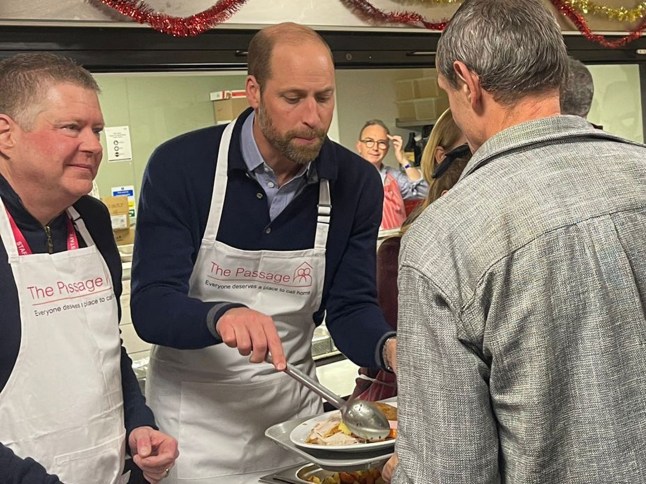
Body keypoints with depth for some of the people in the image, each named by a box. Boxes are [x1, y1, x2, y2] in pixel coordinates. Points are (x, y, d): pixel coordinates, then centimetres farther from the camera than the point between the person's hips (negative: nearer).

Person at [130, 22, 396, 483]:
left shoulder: (356, 182, -8)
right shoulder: (179, 165, -17)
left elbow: (351, 306, -6)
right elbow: (150, 307, -20)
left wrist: (389, 346, -28)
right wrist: (220, 316, -41)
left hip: (295, 410, 3)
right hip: (193, 417, -2)